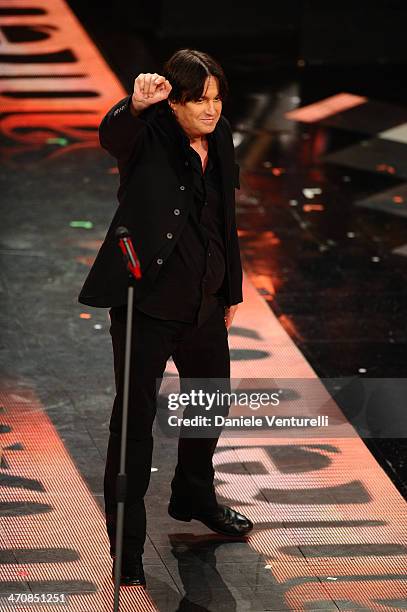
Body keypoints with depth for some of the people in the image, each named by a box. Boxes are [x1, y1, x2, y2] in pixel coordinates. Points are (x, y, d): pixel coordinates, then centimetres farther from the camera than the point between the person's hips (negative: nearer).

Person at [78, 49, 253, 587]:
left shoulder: (219, 140, 6)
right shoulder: (148, 137, -13)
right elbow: (112, 134, -38)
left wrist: (232, 288, 18)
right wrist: (135, 104, -60)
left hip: (204, 302, 7)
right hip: (147, 302, -7)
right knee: (135, 419, -3)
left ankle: (194, 499, 48)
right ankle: (127, 545, 4)